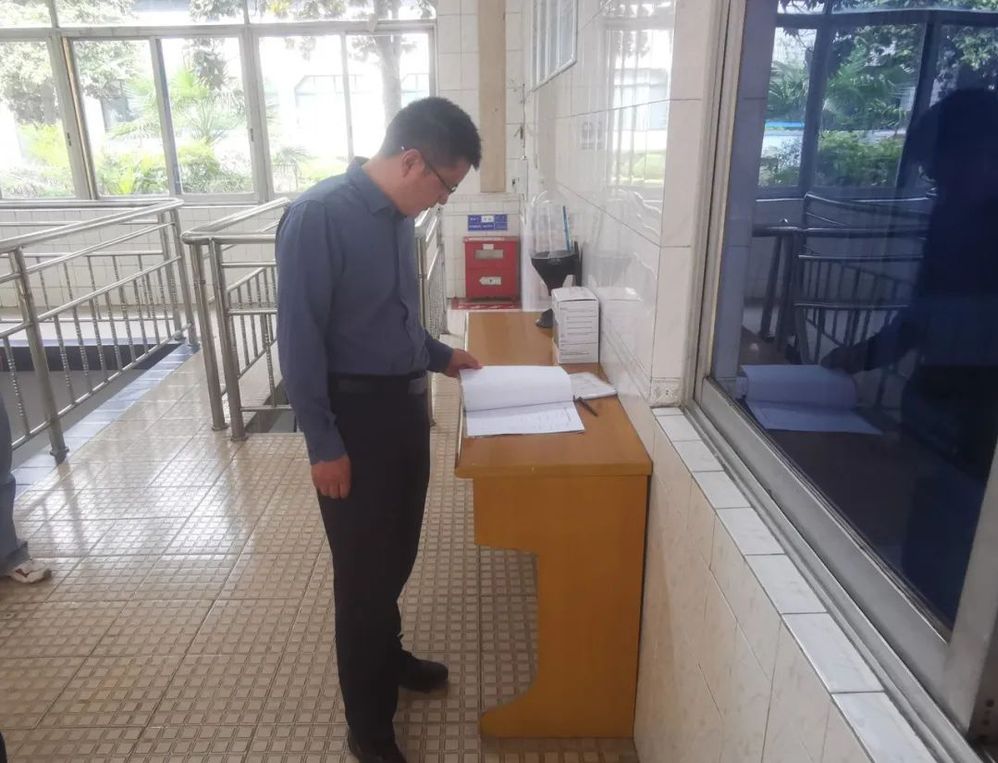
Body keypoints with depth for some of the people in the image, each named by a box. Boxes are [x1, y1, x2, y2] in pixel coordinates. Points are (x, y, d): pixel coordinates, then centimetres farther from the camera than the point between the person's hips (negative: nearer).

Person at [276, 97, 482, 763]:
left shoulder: (398, 216, 6)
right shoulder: (318, 217, -18)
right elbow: (299, 341, -18)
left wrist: (438, 356, 18)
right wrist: (324, 446, -17)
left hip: (406, 405, 8)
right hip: (356, 414, -8)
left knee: (397, 553, 22)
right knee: (363, 569, 5)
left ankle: (388, 656, 47)